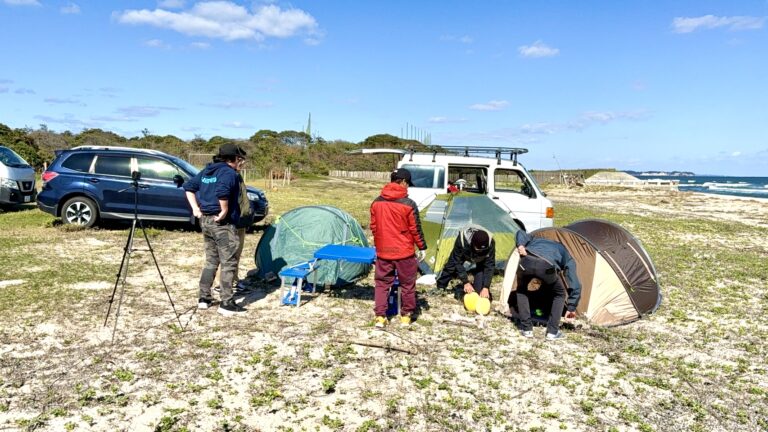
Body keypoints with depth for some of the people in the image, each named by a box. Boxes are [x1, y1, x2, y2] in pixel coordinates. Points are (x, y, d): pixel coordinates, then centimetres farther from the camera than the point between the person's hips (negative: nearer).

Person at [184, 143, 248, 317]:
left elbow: (189, 186, 19)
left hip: (205, 220, 9)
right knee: (228, 263, -3)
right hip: (223, 223, -9)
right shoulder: (229, 173, -13)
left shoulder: (206, 171, 14)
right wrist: (224, 211, -20)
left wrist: (195, 208, 14)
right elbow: (222, 192, -32)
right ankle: (226, 304, -2)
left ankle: (204, 298, 21)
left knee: (211, 260, 18)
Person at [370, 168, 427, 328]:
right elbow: (416, 229, -9)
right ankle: (406, 315, 23)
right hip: (404, 252, -3)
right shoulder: (409, 204, -15)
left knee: (381, 283, 14)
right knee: (407, 284, 13)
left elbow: (373, 227, 7)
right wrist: (422, 248, 4)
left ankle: (380, 317, 10)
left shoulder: (376, 202, -1)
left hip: (383, 252, 4)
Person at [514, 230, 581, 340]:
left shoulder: (536, 240, 45)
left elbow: (521, 233, 27)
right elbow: (575, 285, 30)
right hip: (546, 266, -2)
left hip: (526, 261, 2)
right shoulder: (566, 257, 36)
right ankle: (552, 332, 24)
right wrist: (571, 308, 38)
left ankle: (526, 329, 27)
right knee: (559, 294, 28)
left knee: (521, 291, 32)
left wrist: (520, 246, 9)